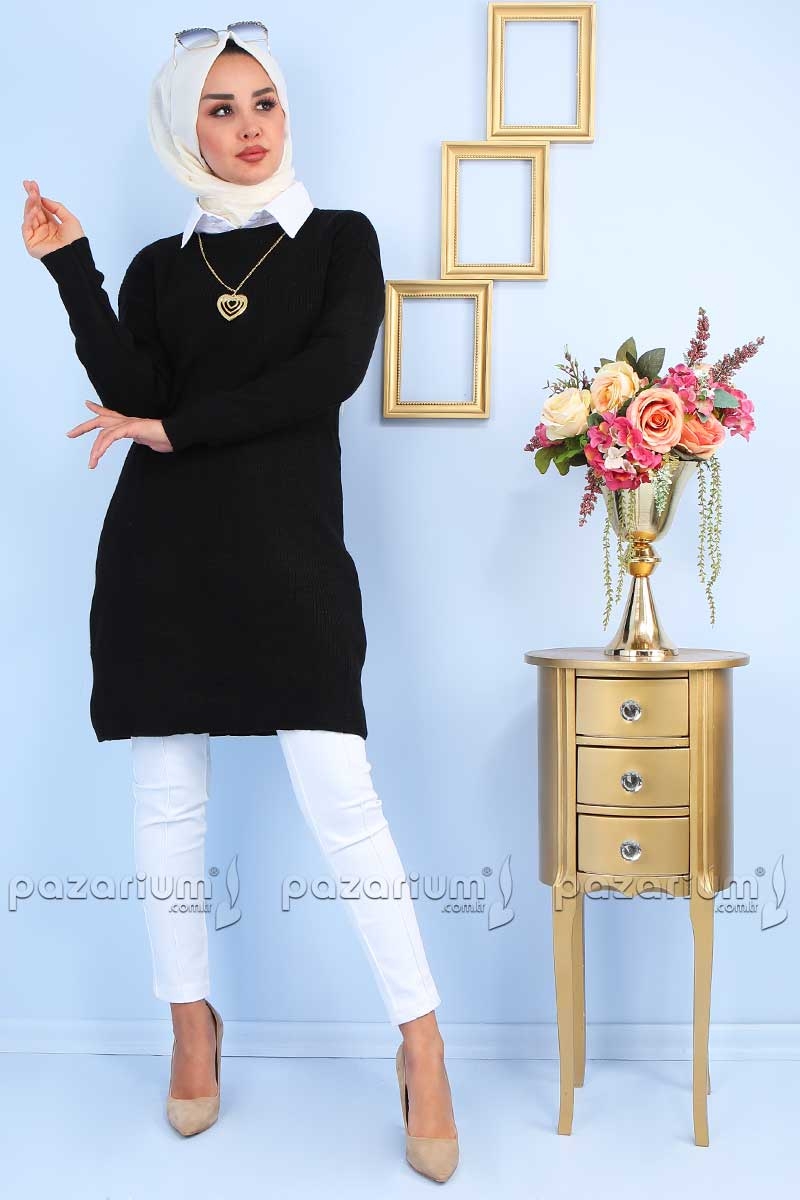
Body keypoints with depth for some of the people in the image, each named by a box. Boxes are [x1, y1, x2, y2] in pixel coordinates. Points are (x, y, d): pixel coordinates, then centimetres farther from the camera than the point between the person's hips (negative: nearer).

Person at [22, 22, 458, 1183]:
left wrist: (176, 428, -7)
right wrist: (71, 268, -7)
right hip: (162, 556, 3)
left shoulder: (341, 238, 9)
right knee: (168, 802, 7)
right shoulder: (157, 267, 14)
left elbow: (333, 370, -9)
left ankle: (422, 1045, 2)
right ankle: (193, 1025, 23)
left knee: (343, 799, -10)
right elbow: (133, 397, -3)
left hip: (289, 554, -3)